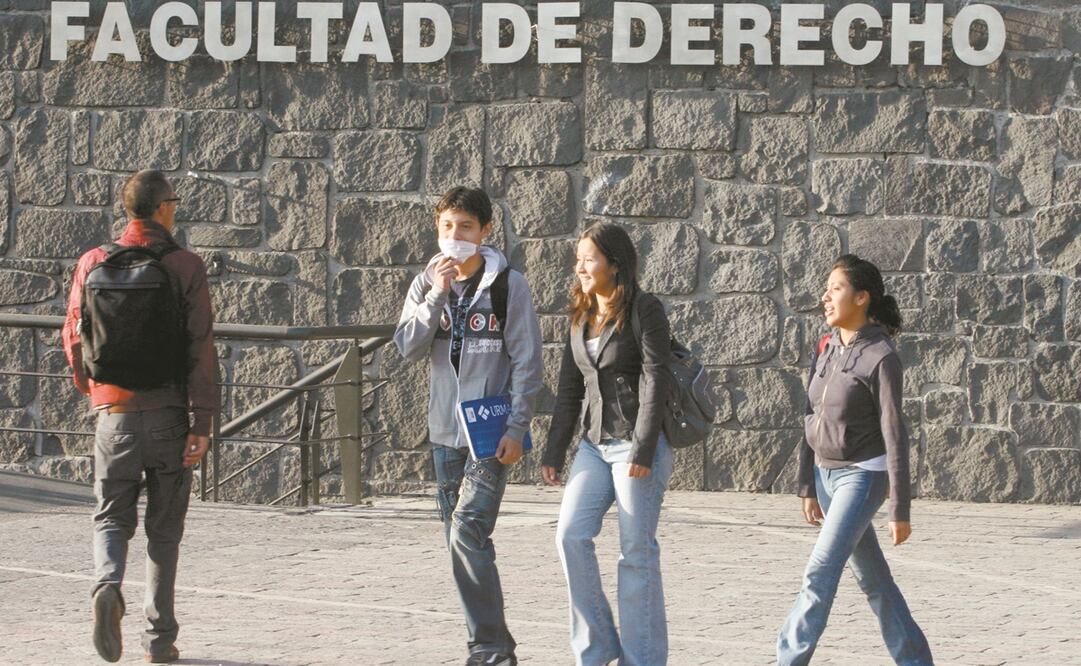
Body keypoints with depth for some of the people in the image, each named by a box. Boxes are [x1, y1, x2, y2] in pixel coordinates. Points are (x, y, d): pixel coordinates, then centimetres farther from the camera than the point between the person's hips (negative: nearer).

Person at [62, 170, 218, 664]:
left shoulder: (93, 265, 0)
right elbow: (201, 349, -11)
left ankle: (107, 585, -18)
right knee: (164, 528, 10)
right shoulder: (185, 267, -7)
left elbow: (73, 338, 8)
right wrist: (202, 423, -9)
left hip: (114, 414, 1)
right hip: (169, 414, -1)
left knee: (112, 517, 12)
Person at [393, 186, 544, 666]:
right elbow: (408, 348, -2)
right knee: (460, 541, 7)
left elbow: (527, 363, -5)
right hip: (446, 431, 6)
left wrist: (517, 429, -12)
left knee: (468, 531, -18)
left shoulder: (507, 285, -4)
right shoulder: (426, 285, 9)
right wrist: (436, 296, -13)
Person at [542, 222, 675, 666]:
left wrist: (643, 452, -19)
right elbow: (569, 388, 16)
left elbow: (653, 382, -13)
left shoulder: (644, 311, -8)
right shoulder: (581, 316, 13)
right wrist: (554, 452, 13)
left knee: (637, 552, -3)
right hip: (595, 443, 6)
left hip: (639, 445, -6)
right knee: (571, 535, -8)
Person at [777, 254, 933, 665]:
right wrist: (807, 486, 11)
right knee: (870, 576, 12)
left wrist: (900, 510, -15)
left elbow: (894, 436, -16)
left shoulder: (881, 358, -16)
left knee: (820, 573, -13)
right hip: (827, 474, 8)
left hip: (864, 476, -8)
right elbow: (812, 421, 11)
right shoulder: (827, 350, 5)